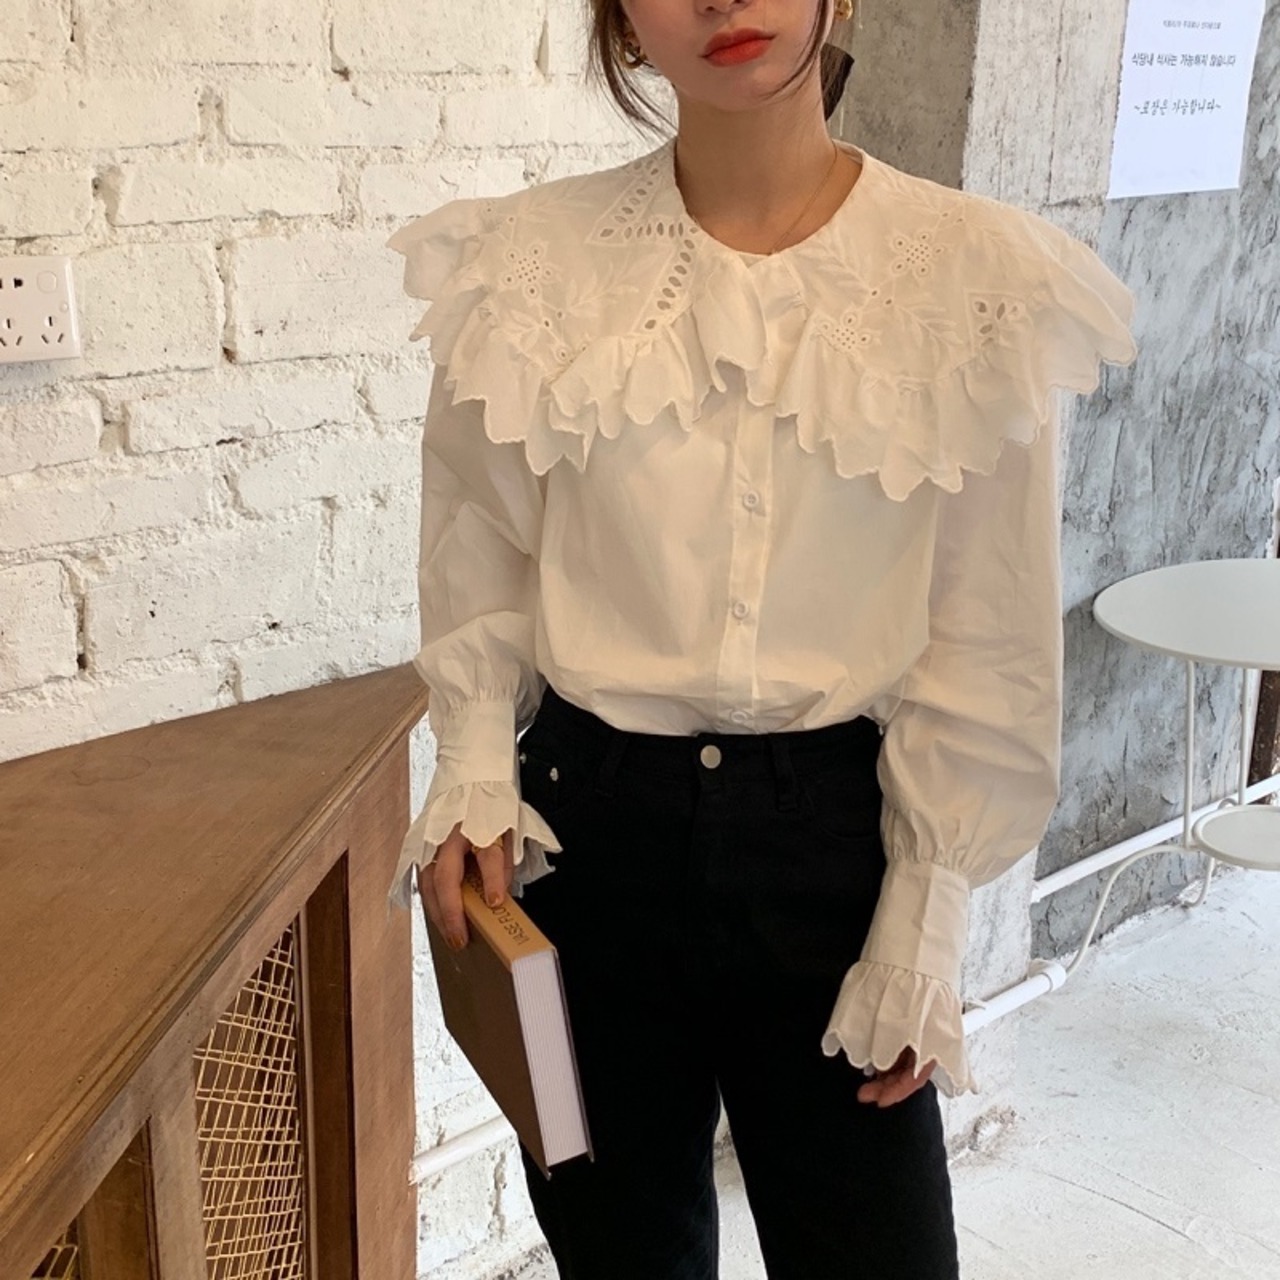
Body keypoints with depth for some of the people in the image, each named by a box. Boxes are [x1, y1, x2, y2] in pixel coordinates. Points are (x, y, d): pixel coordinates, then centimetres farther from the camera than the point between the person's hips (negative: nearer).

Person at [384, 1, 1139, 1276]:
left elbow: (987, 642, -4)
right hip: (588, 822, 1)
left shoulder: (972, 272, -8)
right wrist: (477, 776, -7)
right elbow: (477, 560, 6)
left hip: (835, 828, 0)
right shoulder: (535, 263, -5)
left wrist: (927, 914, -3)